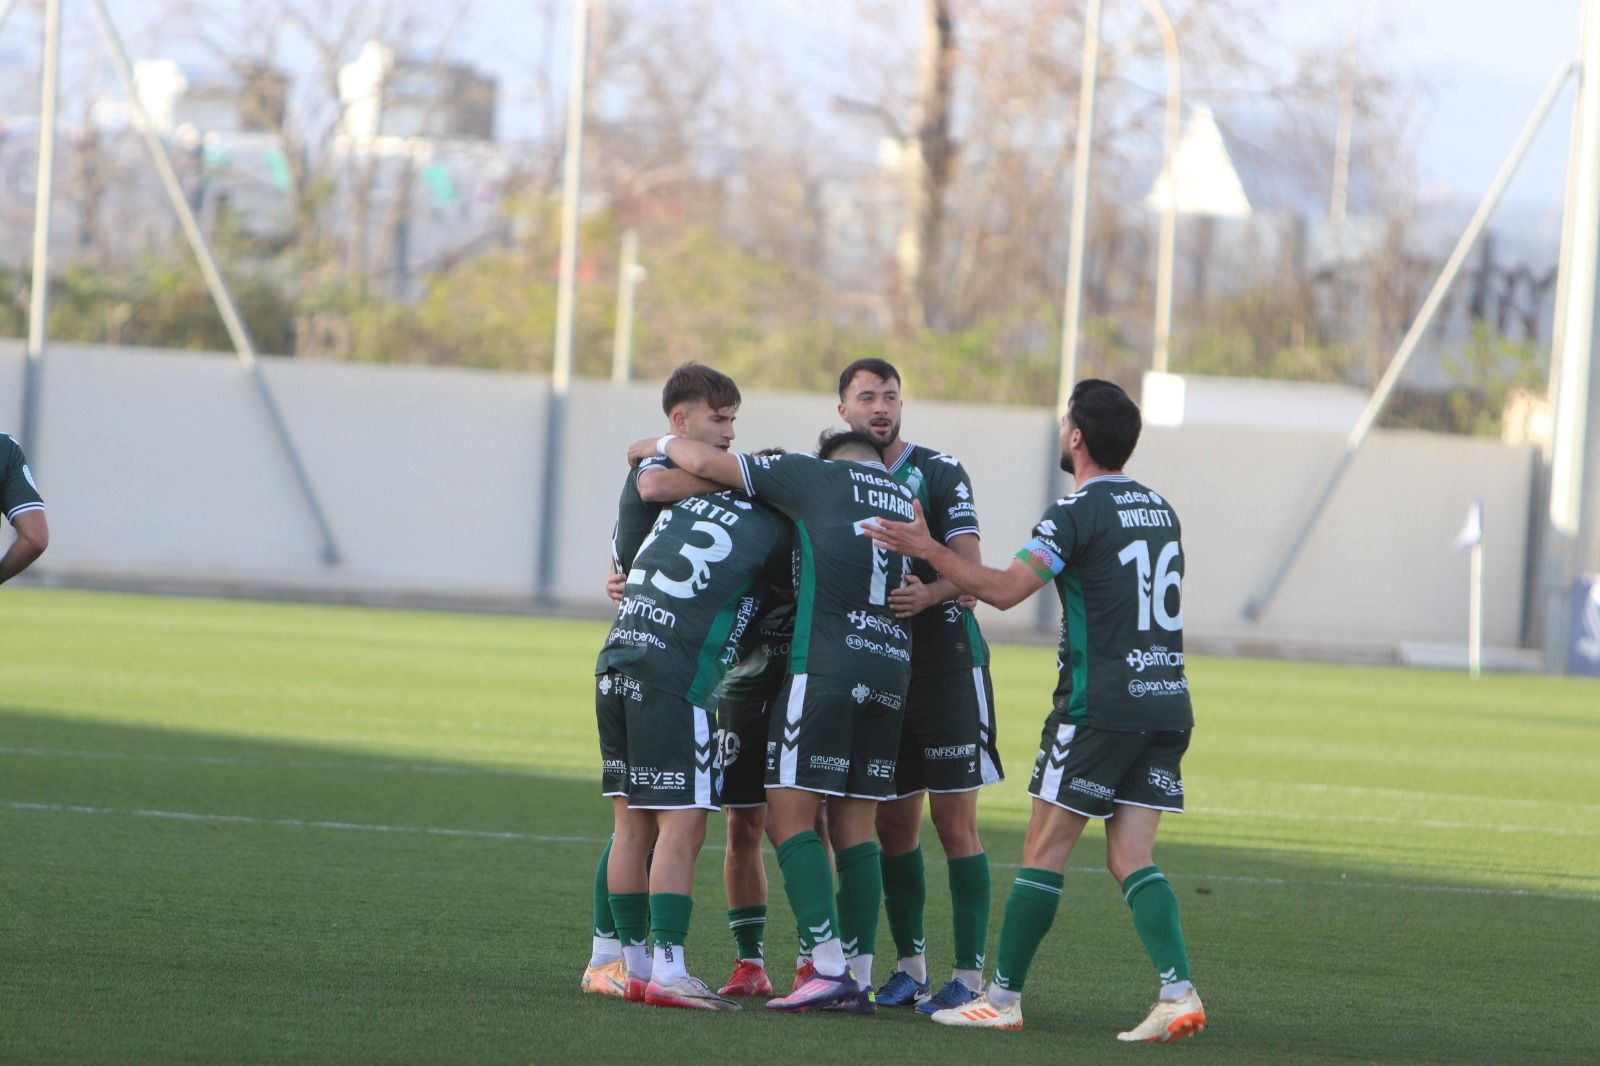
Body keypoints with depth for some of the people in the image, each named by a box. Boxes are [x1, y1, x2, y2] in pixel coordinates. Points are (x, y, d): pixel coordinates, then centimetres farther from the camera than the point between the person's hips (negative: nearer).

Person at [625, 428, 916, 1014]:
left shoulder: (818, 475, 3)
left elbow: (705, 463, 2)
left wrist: (659, 444, 24)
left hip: (825, 666, -6)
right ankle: (859, 979, 6)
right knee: (855, 828, 10)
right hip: (893, 668, 6)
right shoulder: (908, 499, 19)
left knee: (789, 817, -3)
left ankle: (829, 968, -14)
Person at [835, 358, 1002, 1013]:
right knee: (893, 823, 7)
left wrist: (928, 594, -32)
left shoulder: (939, 472, -5)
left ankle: (969, 976, -5)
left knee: (954, 821, -6)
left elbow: (971, 569, -12)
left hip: (947, 664, -5)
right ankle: (910, 966, 18)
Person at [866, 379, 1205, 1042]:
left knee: (1044, 850, 2)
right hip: (1167, 706, 7)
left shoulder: (1077, 513, -10)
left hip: (1099, 707, -7)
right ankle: (1178, 992, -13)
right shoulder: (1159, 509, 14)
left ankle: (1003, 998, 6)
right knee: (1131, 859, 4)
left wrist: (927, 549, -11)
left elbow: (1004, 590, -18)